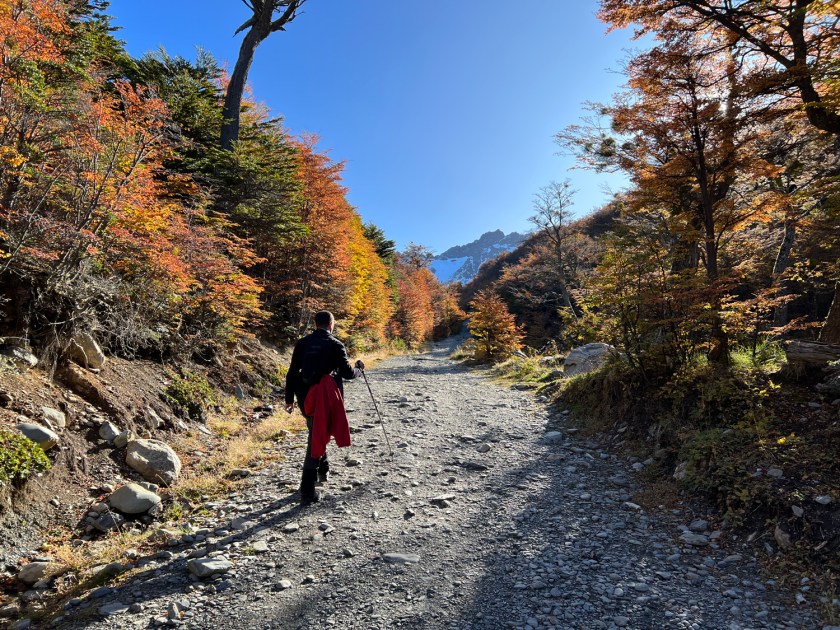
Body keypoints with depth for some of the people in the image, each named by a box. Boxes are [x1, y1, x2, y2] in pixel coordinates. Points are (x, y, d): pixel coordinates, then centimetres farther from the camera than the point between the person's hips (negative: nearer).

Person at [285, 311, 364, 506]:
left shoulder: (302, 343, 5)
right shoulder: (335, 345, -7)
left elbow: (292, 372, 6)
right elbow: (347, 373, -8)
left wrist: (289, 398, 13)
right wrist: (359, 368, 15)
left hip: (305, 398, 4)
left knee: (316, 434, 27)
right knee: (317, 439, 0)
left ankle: (323, 469, 41)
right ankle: (307, 492, -2)